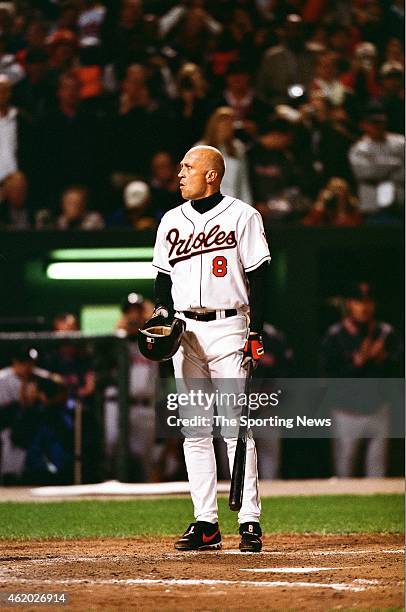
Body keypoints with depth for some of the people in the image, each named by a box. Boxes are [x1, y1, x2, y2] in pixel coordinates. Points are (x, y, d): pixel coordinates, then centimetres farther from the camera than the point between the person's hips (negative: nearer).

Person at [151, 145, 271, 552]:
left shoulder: (242, 216, -1)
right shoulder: (172, 221, 14)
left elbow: (258, 276, -3)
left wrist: (256, 333, -9)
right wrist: (162, 312, 0)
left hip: (228, 329, -5)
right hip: (184, 331, 5)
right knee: (194, 431, 3)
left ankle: (250, 522, -6)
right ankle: (205, 523, 5)